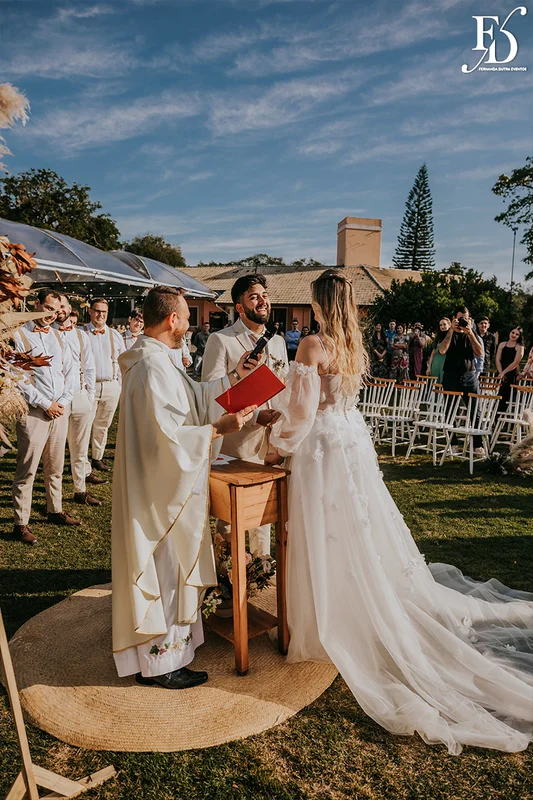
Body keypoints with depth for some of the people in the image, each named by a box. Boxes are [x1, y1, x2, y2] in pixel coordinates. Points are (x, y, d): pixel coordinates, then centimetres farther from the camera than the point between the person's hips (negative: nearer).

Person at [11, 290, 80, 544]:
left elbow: (70, 371, 13)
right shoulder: (19, 336, -7)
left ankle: (55, 511, 29)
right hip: (34, 412, -6)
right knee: (27, 470, -2)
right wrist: (45, 404, -12)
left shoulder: (57, 336, 13)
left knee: (56, 466, 15)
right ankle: (21, 523, 8)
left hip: (60, 409, 6)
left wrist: (63, 401, 0)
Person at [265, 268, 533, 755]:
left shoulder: (313, 346, -17)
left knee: (330, 540, 5)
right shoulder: (356, 345, 6)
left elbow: (303, 410, -17)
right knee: (363, 534, 19)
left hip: (323, 448, -7)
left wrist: (281, 448, -1)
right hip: (355, 441, 8)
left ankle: (333, 627, 20)